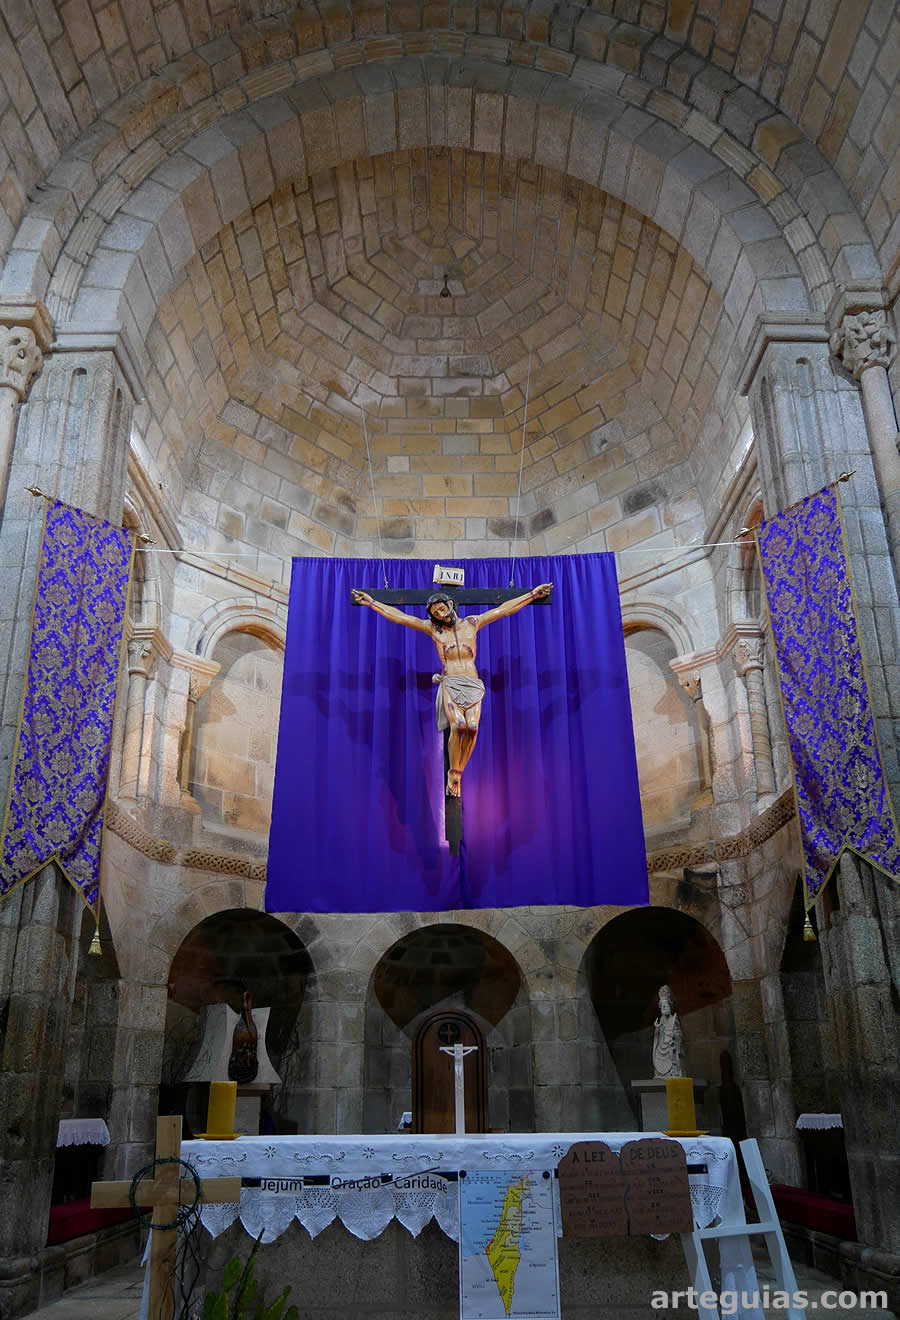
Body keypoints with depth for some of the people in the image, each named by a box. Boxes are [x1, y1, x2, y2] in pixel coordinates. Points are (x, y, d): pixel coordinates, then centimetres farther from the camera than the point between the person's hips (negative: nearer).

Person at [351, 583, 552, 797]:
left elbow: (505, 609, 19)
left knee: (472, 726, -24)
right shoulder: (432, 628, 12)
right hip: (449, 683, -1)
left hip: (473, 685, 2)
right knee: (458, 725, -27)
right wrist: (371, 602, 11)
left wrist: (532, 594, 22)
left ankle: (459, 772, -10)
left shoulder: (472, 623, 15)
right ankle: (453, 774, -13)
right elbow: (398, 616, 13)